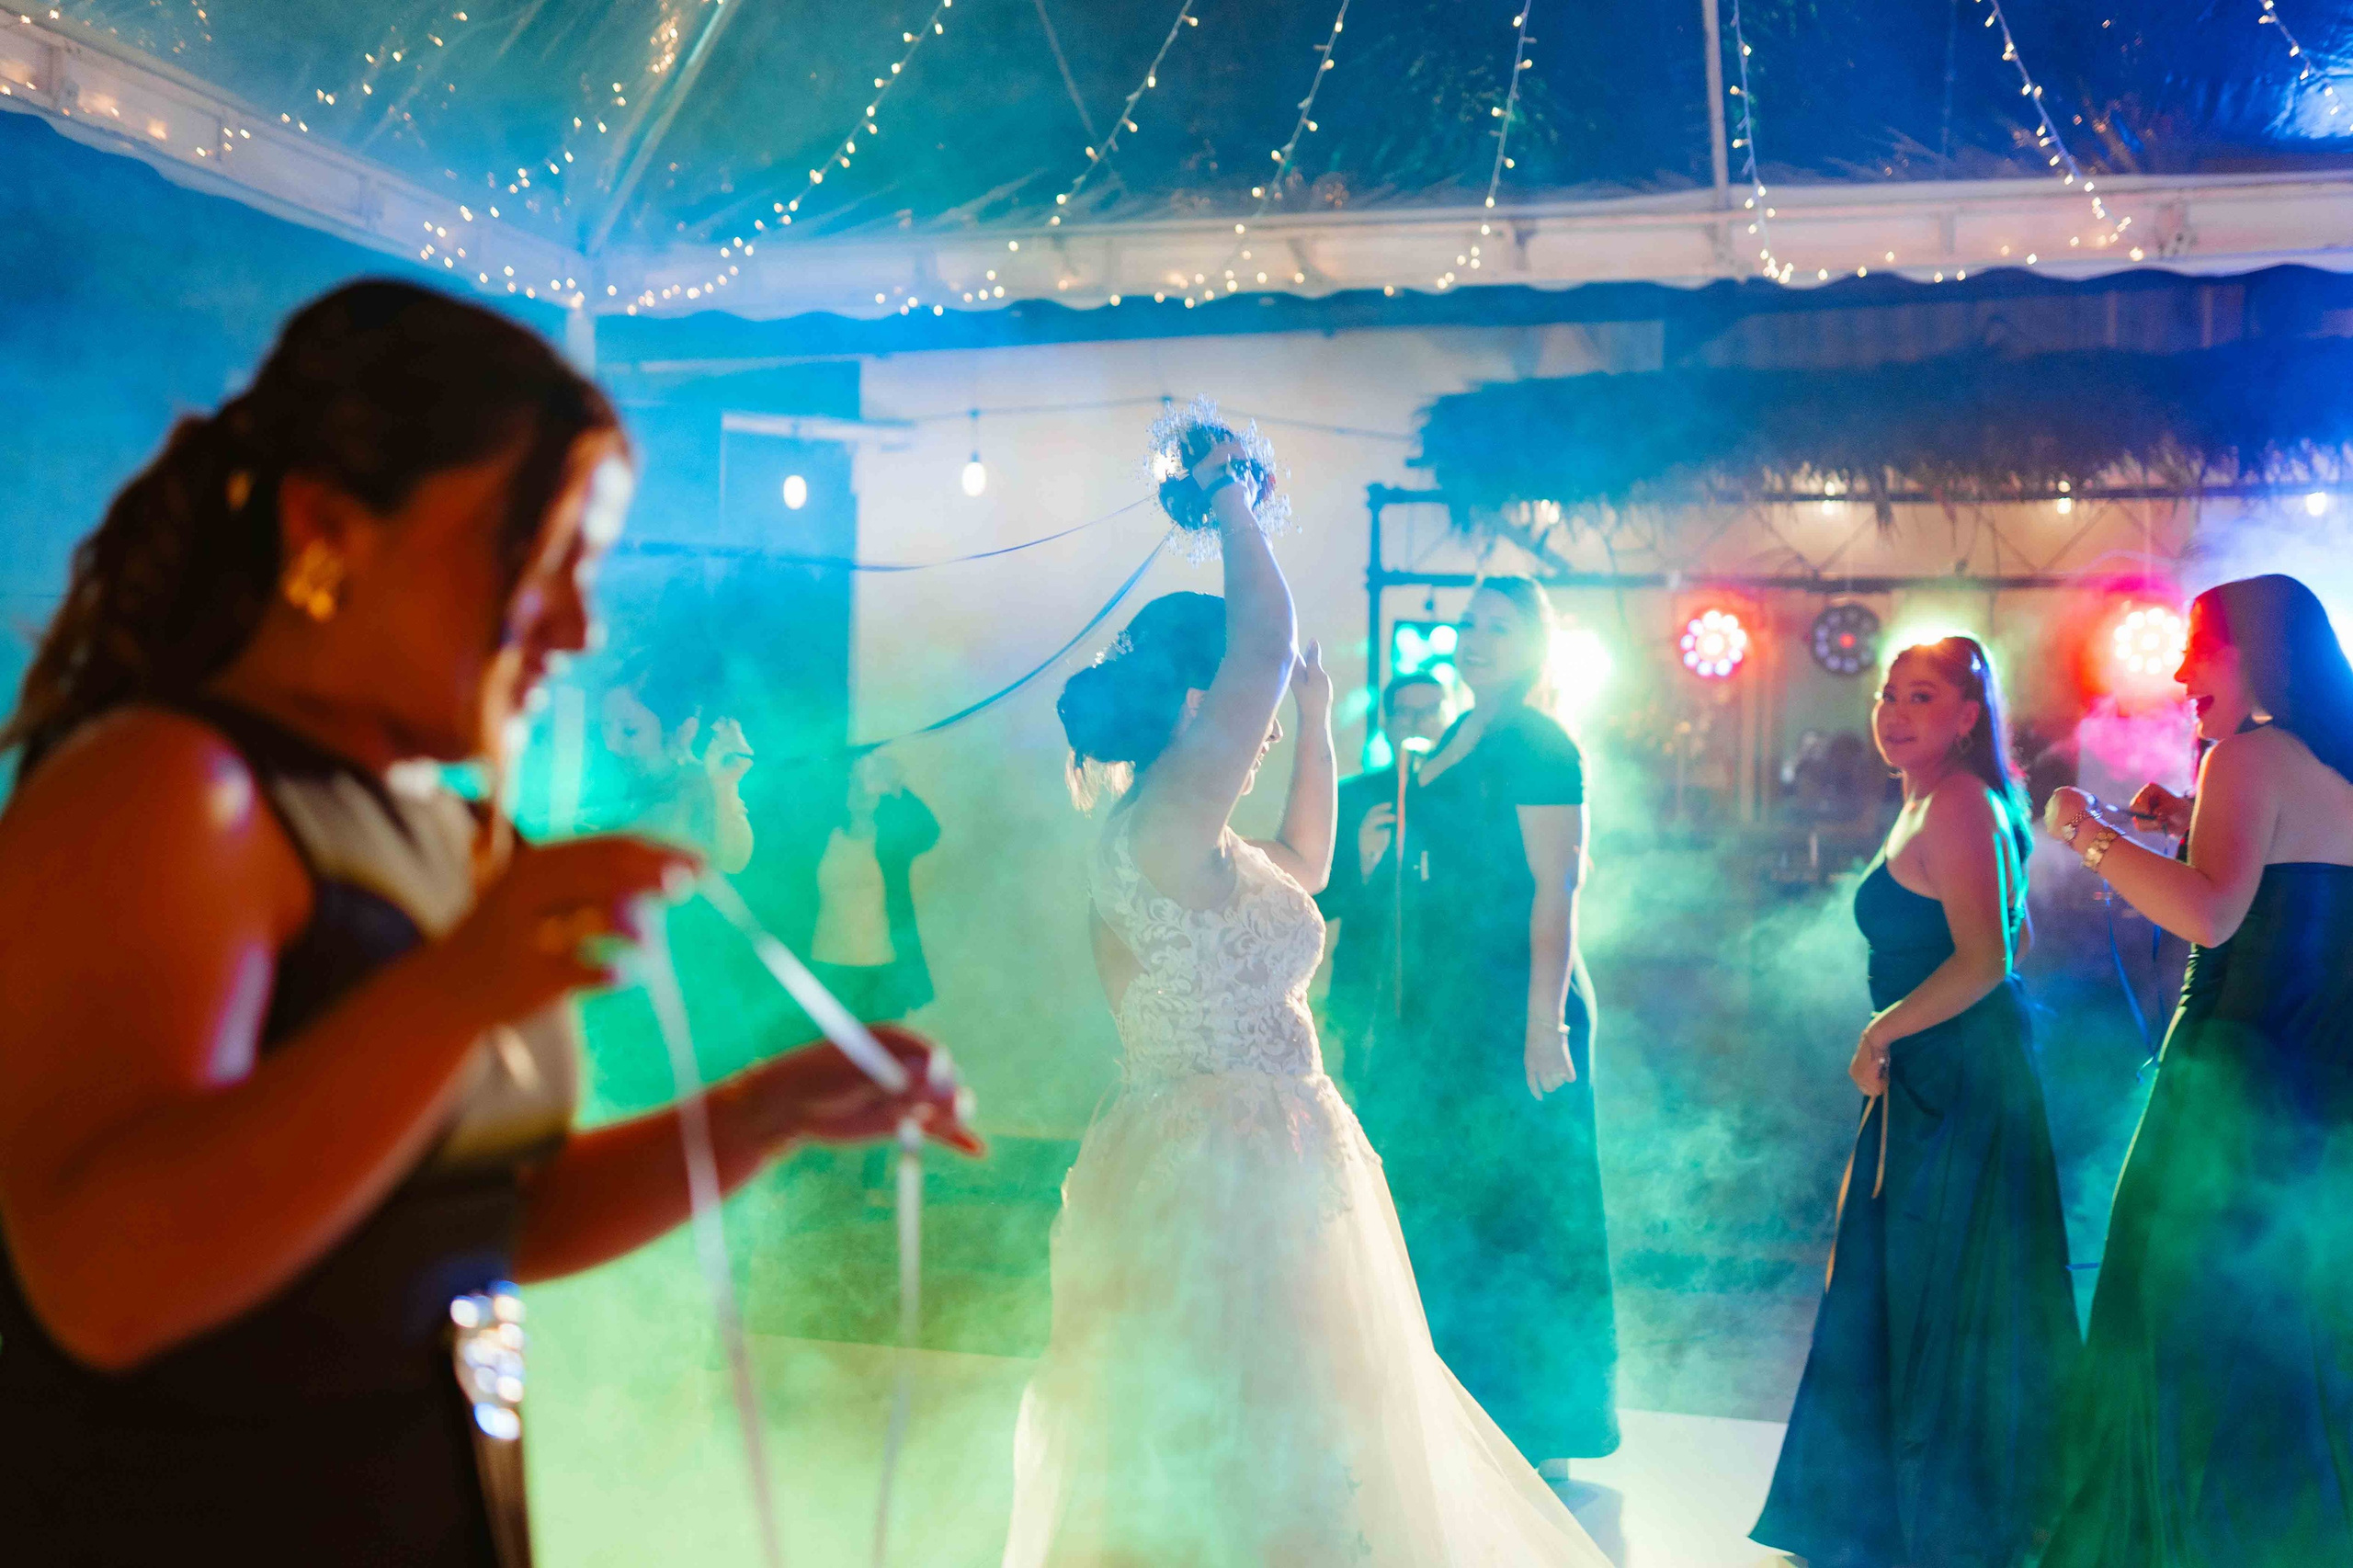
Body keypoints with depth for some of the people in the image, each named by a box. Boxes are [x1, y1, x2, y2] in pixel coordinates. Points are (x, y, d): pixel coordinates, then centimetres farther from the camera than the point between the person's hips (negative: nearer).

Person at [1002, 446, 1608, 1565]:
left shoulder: (1194, 842, 12)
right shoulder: (1163, 823, -18)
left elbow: (1305, 862, 30)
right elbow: (1266, 645, -24)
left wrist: (1318, 711, 31)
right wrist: (1229, 502, -10)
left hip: (1258, 1173, 10)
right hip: (1219, 1177, -10)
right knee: (1234, 1465, -1)